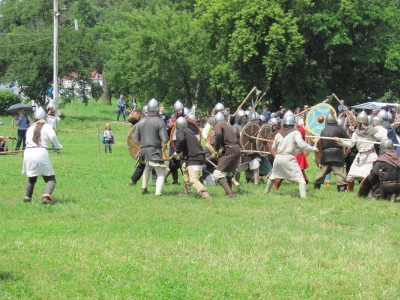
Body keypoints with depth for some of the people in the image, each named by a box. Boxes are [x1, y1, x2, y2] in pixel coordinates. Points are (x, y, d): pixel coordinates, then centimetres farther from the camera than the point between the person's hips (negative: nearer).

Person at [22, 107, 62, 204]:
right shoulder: (46, 127, 9)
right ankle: (46, 195, -23)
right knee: (51, 179, 2)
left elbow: (27, 141, 13)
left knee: (31, 178, 26)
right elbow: (52, 136, -8)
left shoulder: (30, 128, 19)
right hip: (41, 152, -4)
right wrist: (58, 146, 5)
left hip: (28, 152, 4)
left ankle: (27, 197, 16)